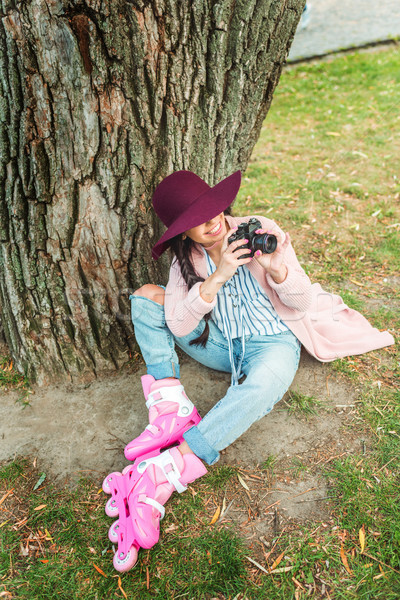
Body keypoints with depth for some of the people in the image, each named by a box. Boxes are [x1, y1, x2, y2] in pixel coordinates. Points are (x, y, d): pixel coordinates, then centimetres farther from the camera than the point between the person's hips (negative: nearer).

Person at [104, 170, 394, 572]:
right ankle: (172, 409, -23)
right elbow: (178, 327, -17)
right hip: (219, 344, 4)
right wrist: (218, 277, -27)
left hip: (273, 341, -3)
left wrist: (276, 270, -29)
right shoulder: (186, 258, -3)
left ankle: (160, 475, -39)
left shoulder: (263, 233, -10)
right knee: (146, 296, -10)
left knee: (260, 386, -40)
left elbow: (302, 304, -9)